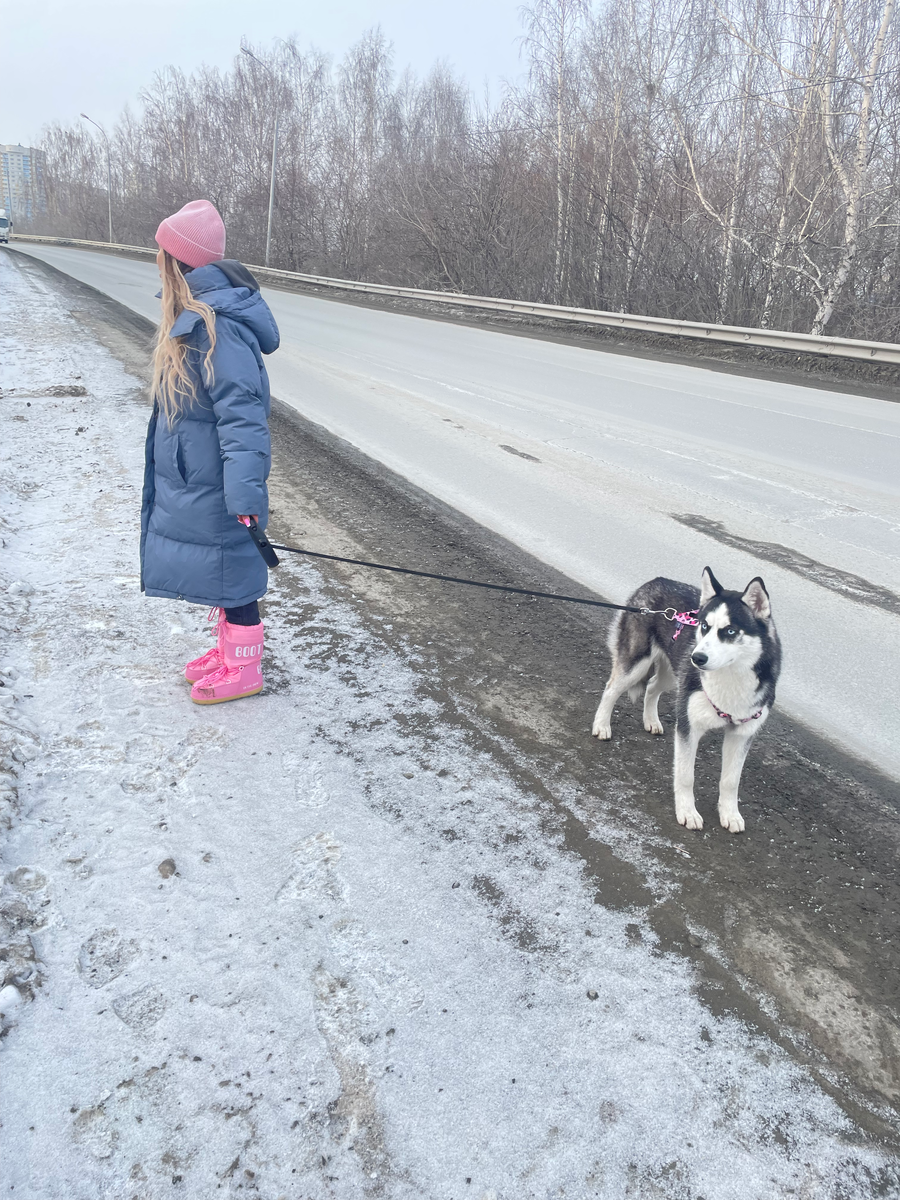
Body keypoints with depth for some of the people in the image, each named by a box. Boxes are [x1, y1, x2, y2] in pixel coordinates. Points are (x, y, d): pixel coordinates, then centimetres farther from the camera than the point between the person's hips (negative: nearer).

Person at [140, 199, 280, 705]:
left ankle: (244, 671, 23)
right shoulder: (195, 315, 6)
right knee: (220, 568, 21)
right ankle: (230, 649, 38)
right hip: (195, 481, 9)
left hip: (214, 489, -9)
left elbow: (241, 416, -30)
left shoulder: (216, 327, -25)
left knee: (231, 572, 6)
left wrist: (245, 494, -33)